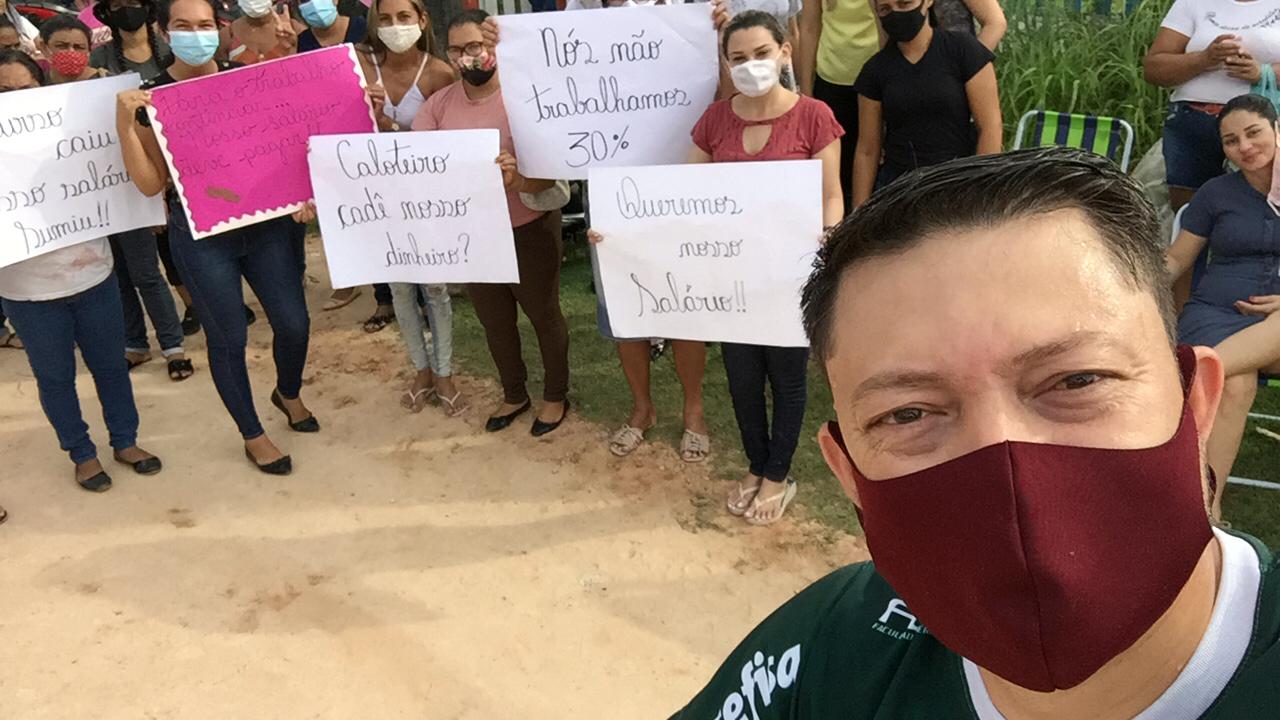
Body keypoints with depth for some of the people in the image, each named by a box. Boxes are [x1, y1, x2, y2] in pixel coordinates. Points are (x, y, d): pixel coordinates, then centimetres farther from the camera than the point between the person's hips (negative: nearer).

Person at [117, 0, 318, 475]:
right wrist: (124, 126, -21)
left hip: (265, 224, 3)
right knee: (229, 339, 6)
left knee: (294, 323, 6)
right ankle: (253, 437, 25)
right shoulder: (152, 97, -6)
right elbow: (151, 183, -10)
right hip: (201, 238, -3)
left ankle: (289, 393, 38)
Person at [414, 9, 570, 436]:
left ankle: (556, 396, 34)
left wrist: (518, 180, -44)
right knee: (494, 321, 20)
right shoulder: (439, 104, -1)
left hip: (529, 231, -5)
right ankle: (514, 395, 41)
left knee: (543, 315, 13)